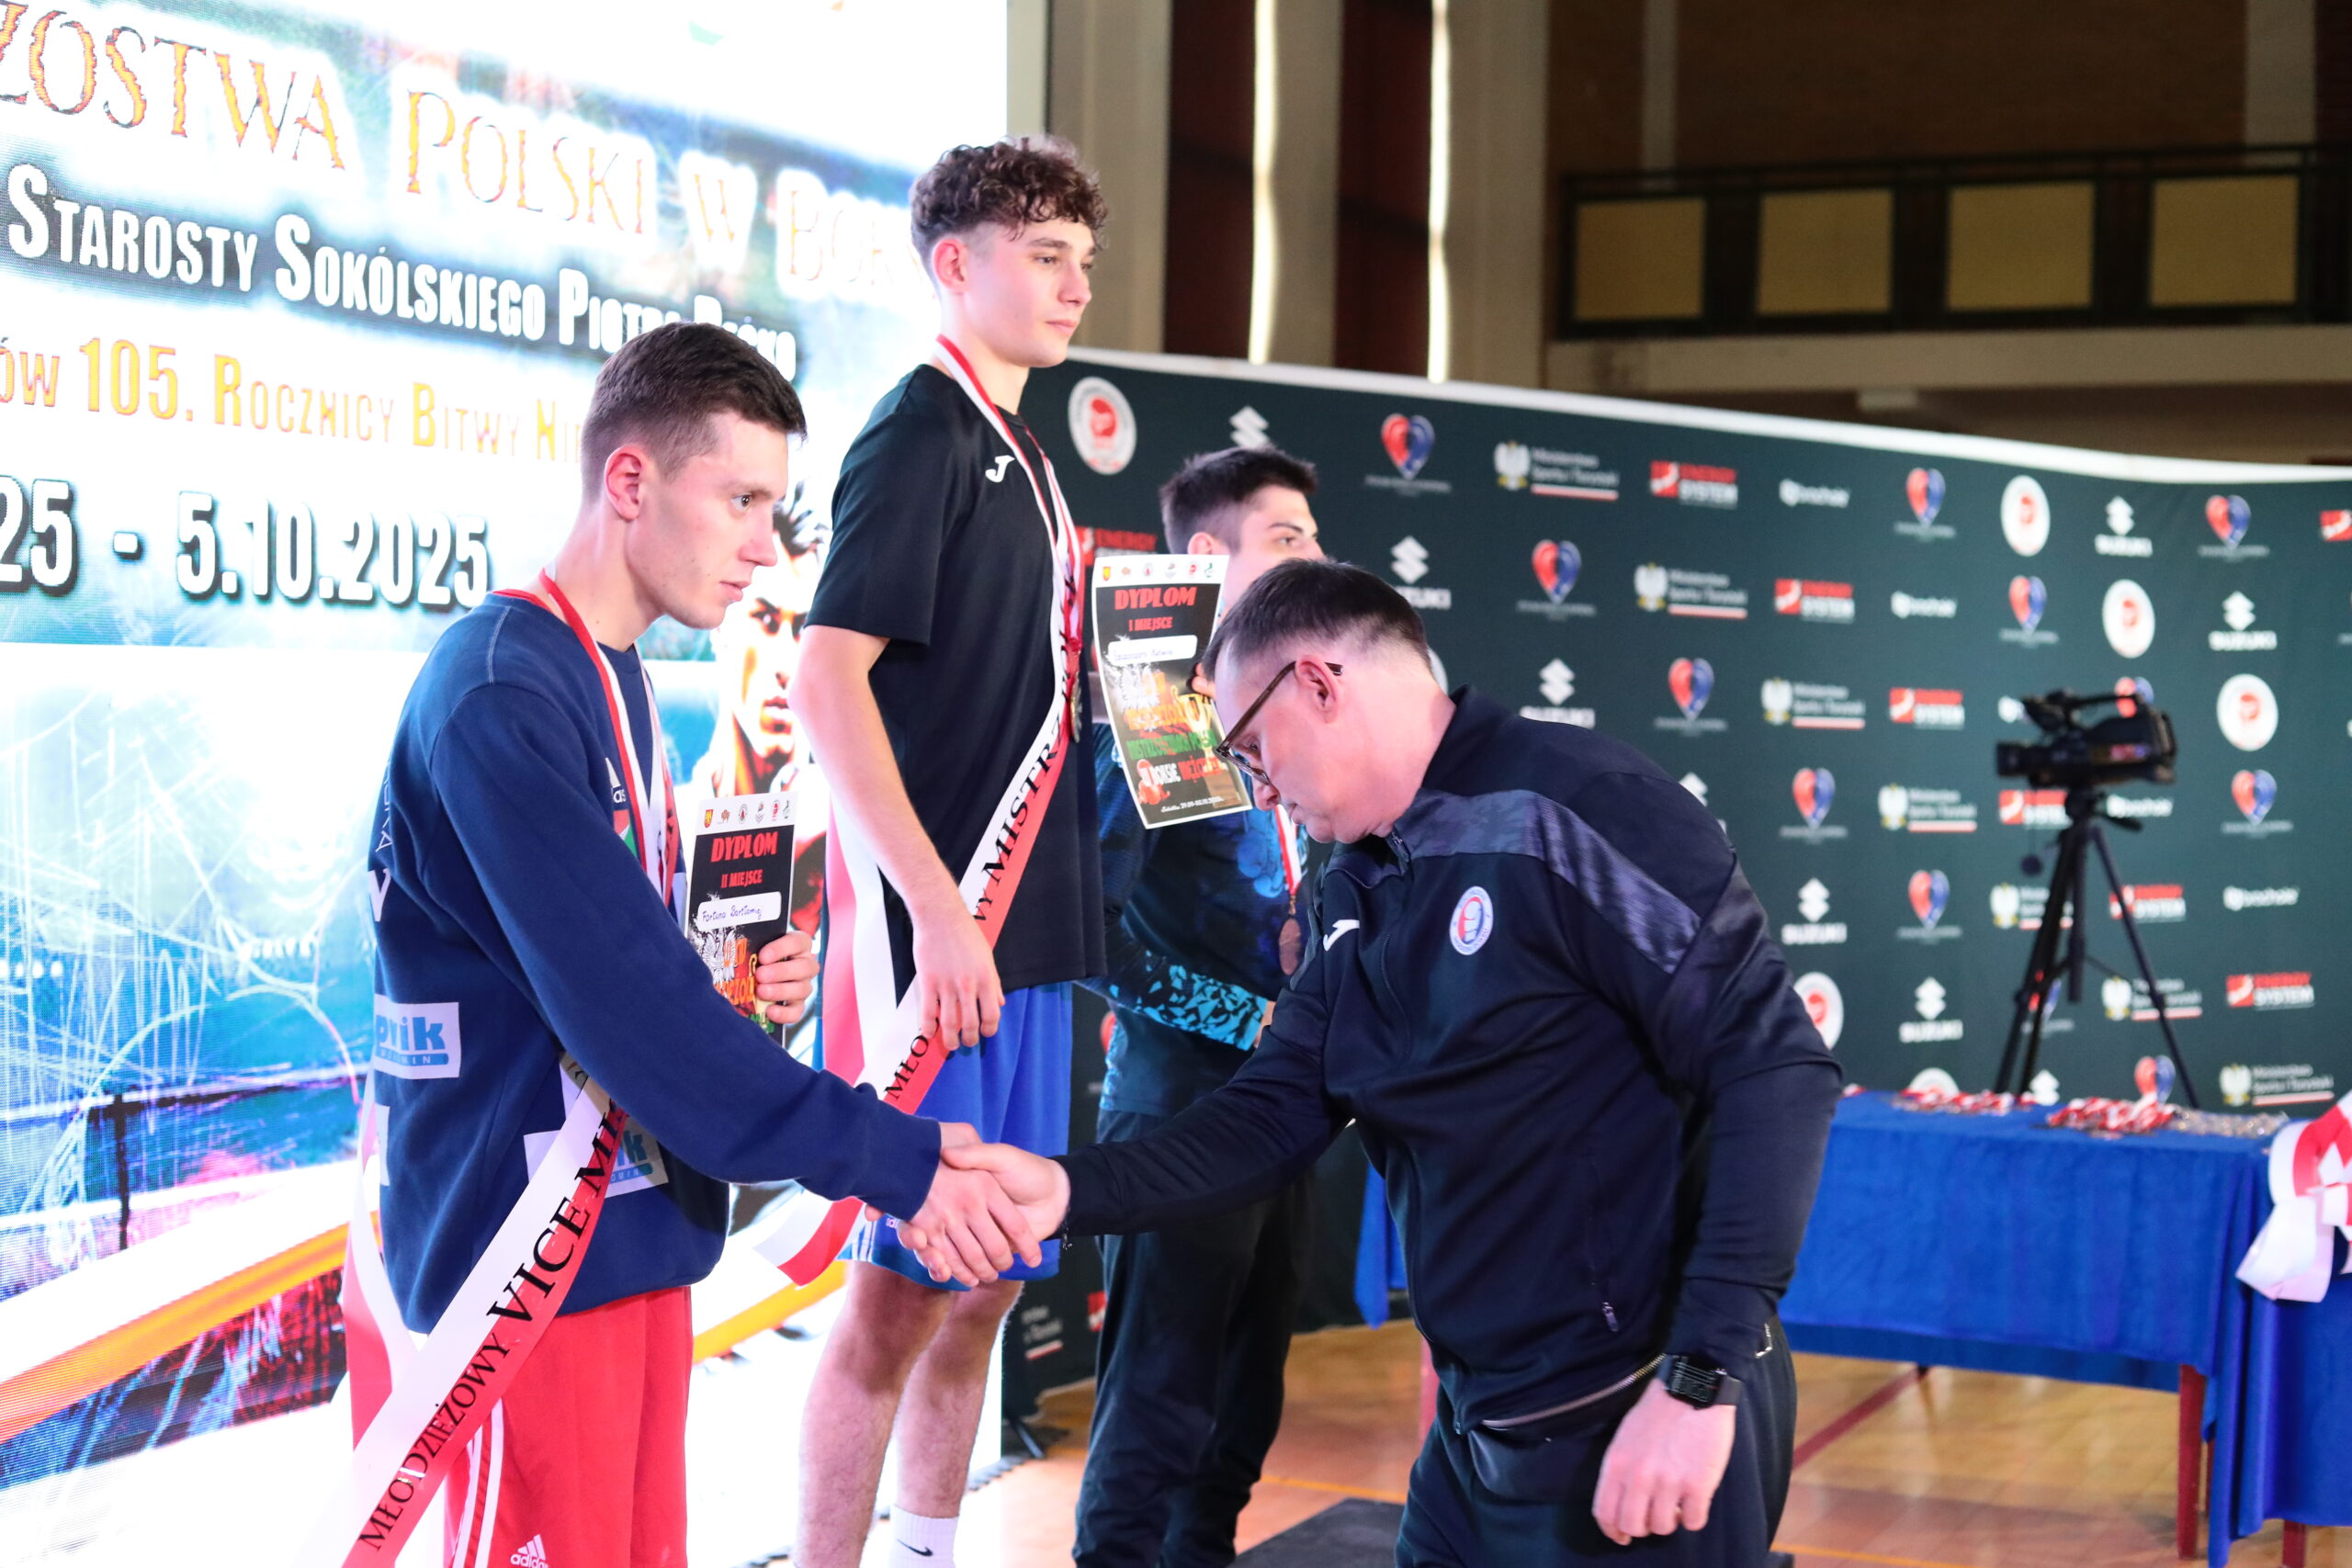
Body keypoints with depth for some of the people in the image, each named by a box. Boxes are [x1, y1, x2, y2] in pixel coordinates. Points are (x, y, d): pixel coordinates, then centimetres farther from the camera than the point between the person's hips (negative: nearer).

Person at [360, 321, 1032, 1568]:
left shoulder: (615, 680, 12)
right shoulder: (502, 695, -19)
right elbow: (625, 1002, -24)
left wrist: (739, 987, -3)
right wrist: (889, 1160, -22)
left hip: (631, 1232, 9)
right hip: (534, 1263, -9)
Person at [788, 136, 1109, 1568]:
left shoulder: (1021, 454, 18)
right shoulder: (924, 430, -9)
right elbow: (828, 675, -19)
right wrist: (937, 907, -22)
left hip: (1027, 929, 9)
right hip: (940, 929, -9)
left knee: (987, 1279, 14)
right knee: (905, 1284, -5)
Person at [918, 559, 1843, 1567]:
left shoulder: (1570, 808, -15)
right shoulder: (1355, 895, 12)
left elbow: (1773, 1068, -20)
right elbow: (1274, 1115, 9)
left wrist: (1702, 1380, -24)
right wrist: (1069, 1190, -8)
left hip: (1640, 1438, -8)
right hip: (1477, 1434, 8)